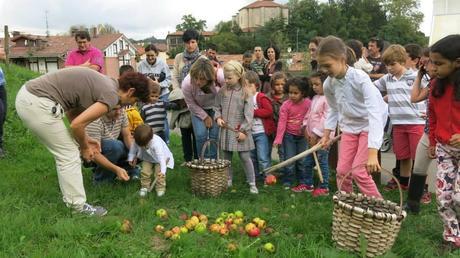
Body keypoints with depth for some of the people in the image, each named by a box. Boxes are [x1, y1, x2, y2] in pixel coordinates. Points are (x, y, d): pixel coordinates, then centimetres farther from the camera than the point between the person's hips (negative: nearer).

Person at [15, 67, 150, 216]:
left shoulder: (104, 84, 16)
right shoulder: (111, 96, -12)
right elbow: (77, 124, -15)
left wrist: (85, 139, 20)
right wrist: (84, 147, 3)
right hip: (38, 103, -10)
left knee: (65, 153, 19)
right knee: (70, 156, 1)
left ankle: (72, 199, 31)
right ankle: (78, 206, 12)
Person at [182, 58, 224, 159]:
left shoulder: (221, 77, -37)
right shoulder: (186, 83, -32)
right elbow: (191, 104, -13)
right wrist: (205, 117, -10)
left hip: (216, 108, 0)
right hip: (198, 109, 0)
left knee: (214, 135, -7)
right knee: (200, 135, -11)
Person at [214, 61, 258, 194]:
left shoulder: (245, 93, -10)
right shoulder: (222, 91, 3)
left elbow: (249, 114, -12)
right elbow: (217, 107, 14)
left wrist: (244, 131, -14)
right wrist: (218, 117, -5)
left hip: (240, 130, -4)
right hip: (226, 129, 4)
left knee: (245, 157, 1)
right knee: (226, 156, 14)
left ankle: (252, 183, 13)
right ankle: (228, 180, 30)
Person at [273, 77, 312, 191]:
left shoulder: (308, 103, -9)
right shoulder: (286, 105, -11)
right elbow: (282, 122, -12)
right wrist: (278, 139, -15)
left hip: (302, 135, 1)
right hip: (289, 135, -1)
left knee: (302, 160, 10)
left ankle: (303, 182, 23)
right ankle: (287, 183, 14)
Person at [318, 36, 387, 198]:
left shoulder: (360, 78, -28)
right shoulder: (328, 84, -10)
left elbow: (375, 112, -36)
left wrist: (373, 153, -44)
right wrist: (326, 135, 9)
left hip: (369, 126, -5)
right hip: (349, 127, 6)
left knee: (359, 171, -11)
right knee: (342, 171, 3)